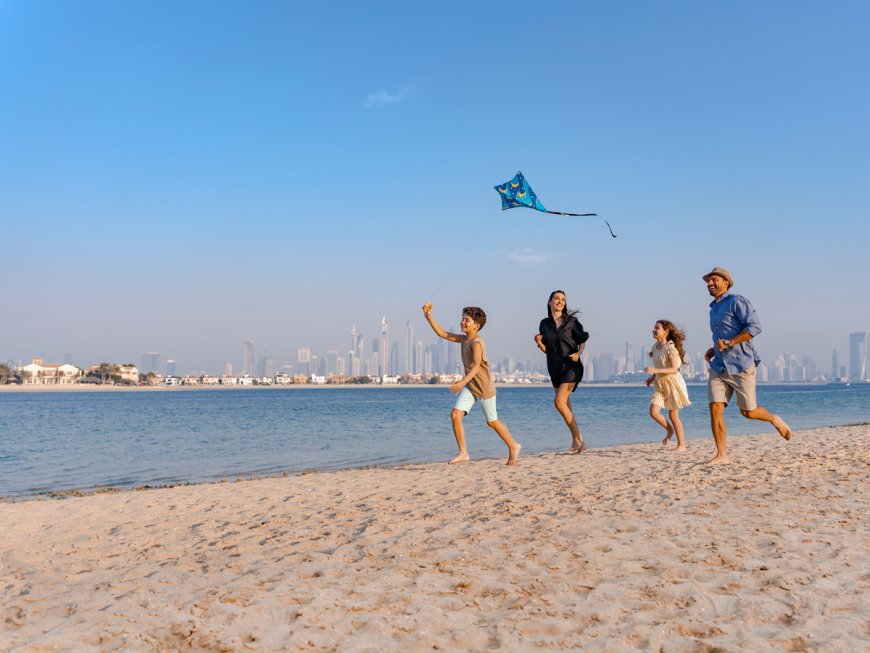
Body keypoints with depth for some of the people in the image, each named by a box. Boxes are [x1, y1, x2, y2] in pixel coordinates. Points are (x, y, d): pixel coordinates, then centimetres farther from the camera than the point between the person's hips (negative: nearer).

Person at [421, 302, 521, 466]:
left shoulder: (476, 343, -21)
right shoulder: (464, 338, 4)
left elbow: (476, 365, -33)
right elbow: (443, 334, 9)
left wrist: (464, 381, -47)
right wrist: (428, 317, 1)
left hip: (484, 386, -7)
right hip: (470, 385, 7)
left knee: (492, 421, 6)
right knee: (455, 414, -9)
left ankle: (513, 447, 28)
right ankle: (463, 453, -4)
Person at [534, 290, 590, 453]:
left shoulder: (571, 321, -5)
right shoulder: (544, 324, 5)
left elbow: (583, 340, 5)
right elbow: (546, 350, 8)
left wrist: (579, 353, -13)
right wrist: (539, 342, -12)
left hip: (571, 366, -5)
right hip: (555, 368, 5)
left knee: (559, 402, -18)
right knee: (565, 404, 10)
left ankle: (578, 439, -8)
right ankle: (577, 441, 21)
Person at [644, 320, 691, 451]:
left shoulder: (670, 348, -17)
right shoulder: (656, 347, 7)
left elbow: (674, 369, -24)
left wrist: (655, 370, -31)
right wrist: (652, 378, 6)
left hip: (672, 383, -7)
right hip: (660, 385, 7)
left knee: (673, 415, 1)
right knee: (653, 412, -8)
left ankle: (681, 444, 15)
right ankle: (670, 430, 19)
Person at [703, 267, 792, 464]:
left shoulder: (737, 302, -7)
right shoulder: (714, 308, 19)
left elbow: (754, 327, -18)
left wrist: (728, 343, -21)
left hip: (740, 366, -7)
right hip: (719, 367, 7)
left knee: (748, 412, 0)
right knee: (715, 408, -7)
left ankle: (774, 420, 31)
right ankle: (721, 454, -3)